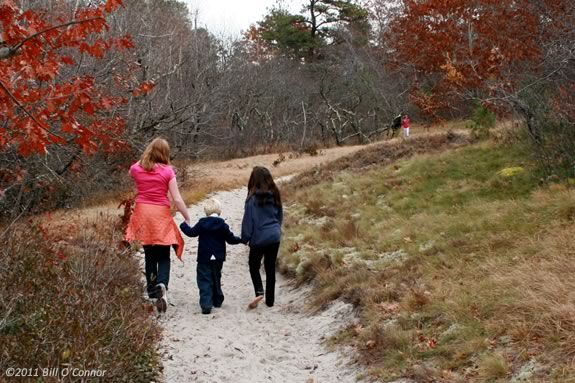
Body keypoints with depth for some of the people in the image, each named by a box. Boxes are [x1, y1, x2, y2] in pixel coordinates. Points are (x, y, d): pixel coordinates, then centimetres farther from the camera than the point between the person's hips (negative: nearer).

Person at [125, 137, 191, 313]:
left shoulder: (136, 168, 0)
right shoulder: (167, 171, -6)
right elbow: (177, 199, -9)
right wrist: (187, 218, -1)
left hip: (142, 213, 3)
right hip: (161, 214, -2)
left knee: (149, 254, 17)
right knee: (163, 256, 4)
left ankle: (152, 290, 21)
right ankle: (162, 285, -22)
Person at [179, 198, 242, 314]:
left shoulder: (202, 223, -7)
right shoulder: (223, 225, -3)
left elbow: (191, 232, -2)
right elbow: (231, 239, 1)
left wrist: (183, 225, 15)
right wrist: (240, 240, 19)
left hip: (204, 258, -3)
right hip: (218, 258, 3)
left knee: (204, 281, -3)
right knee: (216, 280, 20)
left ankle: (206, 305, -16)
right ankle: (217, 301, 29)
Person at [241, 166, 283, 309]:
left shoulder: (253, 198, -13)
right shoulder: (275, 195, 2)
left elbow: (248, 220, -10)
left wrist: (245, 238, 0)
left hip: (259, 238, -4)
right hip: (274, 237, 4)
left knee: (254, 266, 13)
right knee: (270, 268, 12)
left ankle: (259, 292, -9)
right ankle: (270, 300, 17)